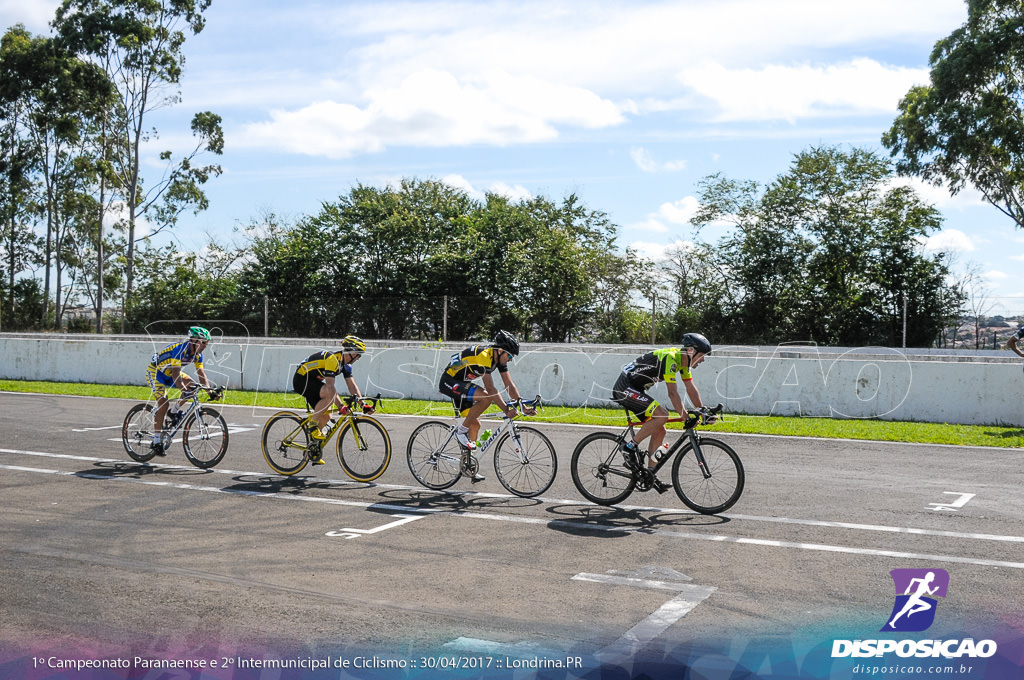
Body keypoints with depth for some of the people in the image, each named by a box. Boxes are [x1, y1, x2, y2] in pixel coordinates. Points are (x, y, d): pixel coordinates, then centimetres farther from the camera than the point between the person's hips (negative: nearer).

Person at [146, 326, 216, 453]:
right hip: (155, 371, -8)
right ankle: (156, 441, -14)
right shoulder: (180, 349, -32)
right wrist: (184, 390, -49)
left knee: (192, 385, -11)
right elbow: (175, 373, -39)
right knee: (163, 403, -19)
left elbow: (201, 374, -7)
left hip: (168, 373, 8)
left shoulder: (198, 354, -8)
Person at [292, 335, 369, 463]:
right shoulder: (333, 358, -28)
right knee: (329, 395, -33)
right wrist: (341, 406, -41)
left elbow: (352, 385, 0)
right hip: (301, 379, -10)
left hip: (313, 381, 10)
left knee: (326, 416, 3)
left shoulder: (345, 363, 1)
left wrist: (363, 405, -9)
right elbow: (330, 385, -35)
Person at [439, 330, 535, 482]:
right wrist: (506, 409, -37)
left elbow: (510, 385, 0)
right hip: (449, 382, -9)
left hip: (461, 384, 9)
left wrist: (523, 407, -8)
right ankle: (461, 431, -15)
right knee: (485, 397, -30)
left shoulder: (499, 358, -2)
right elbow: (490, 389, -34)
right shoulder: (483, 356, -29)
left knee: (475, 424, 5)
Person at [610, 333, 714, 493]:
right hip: (625, 388, -10)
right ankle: (630, 447, -12)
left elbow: (691, 389, 11)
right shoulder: (670, 358, -23)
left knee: (660, 430, 6)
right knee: (662, 415, -24)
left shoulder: (683, 361, 6)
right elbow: (673, 393, -27)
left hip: (635, 390, 10)